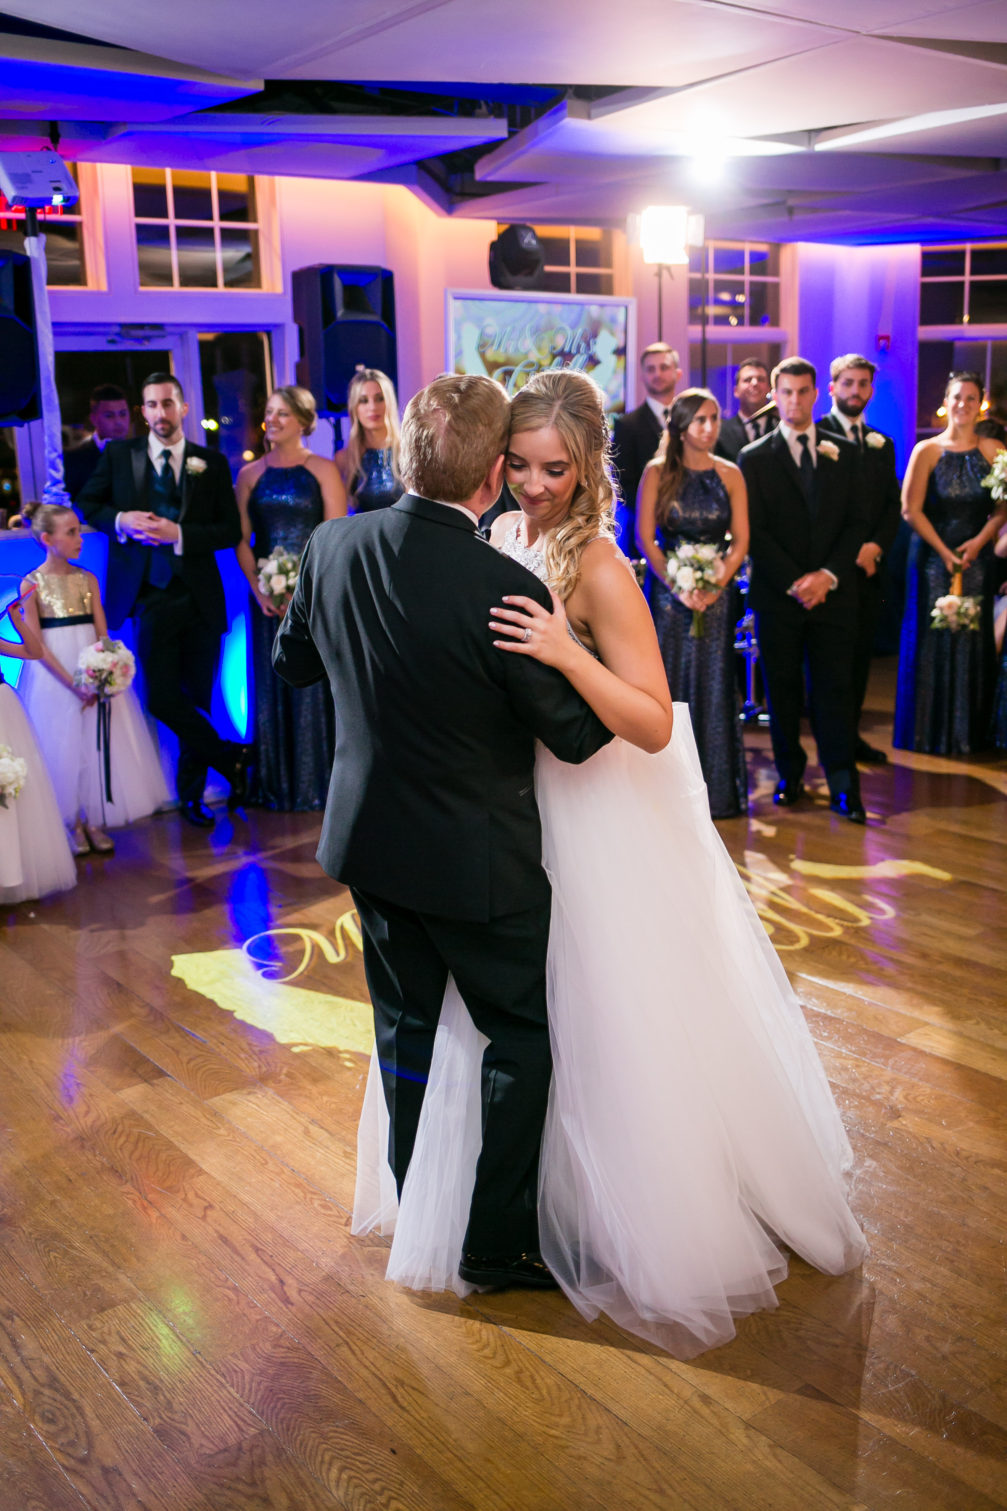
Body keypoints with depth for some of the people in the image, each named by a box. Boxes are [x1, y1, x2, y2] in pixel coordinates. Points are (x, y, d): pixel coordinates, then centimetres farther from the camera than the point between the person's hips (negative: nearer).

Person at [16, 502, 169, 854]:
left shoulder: (87, 579, 4)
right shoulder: (32, 583, -5)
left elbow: (103, 634, 1)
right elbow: (36, 644, -9)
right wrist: (72, 683, -17)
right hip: (54, 677, -3)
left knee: (98, 746, 4)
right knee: (62, 749, 3)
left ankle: (95, 821, 17)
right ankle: (73, 825, 16)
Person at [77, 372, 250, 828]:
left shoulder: (212, 463, 4)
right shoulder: (118, 454, 5)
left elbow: (231, 531, 1)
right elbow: (87, 503, 14)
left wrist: (179, 533, -14)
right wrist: (120, 521, -7)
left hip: (200, 597, 0)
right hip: (150, 597, 0)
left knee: (196, 699, 7)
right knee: (162, 698, -8)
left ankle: (191, 794, 23)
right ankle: (230, 759, 14)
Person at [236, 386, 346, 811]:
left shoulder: (323, 470, 1)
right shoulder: (250, 475, 10)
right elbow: (242, 541, 7)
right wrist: (259, 591, -8)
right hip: (269, 598, 3)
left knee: (315, 684, -1)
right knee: (273, 685, 5)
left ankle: (318, 783, 9)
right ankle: (279, 784, 15)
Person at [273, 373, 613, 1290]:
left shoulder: (334, 546, -8)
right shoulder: (505, 588, -26)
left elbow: (293, 663, 9)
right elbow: (576, 734, -15)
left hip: (369, 841, 6)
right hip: (476, 860, -6)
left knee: (407, 1032, 22)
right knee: (521, 1040, 14)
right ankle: (498, 1243, 24)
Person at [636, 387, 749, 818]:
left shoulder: (730, 475, 6)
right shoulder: (657, 473, 1)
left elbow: (740, 541, 4)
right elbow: (645, 538, -4)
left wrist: (715, 586, -11)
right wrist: (677, 587, -14)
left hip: (716, 593, 2)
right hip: (669, 591, -1)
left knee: (714, 686, 3)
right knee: (670, 685, 0)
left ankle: (716, 790, 10)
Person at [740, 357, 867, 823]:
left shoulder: (845, 453, 11)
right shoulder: (754, 458, 4)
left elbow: (855, 523, 6)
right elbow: (755, 531, -3)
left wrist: (828, 575, -9)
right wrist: (794, 583, -11)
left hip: (832, 592, 1)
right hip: (777, 594, -1)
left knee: (835, 688, -1)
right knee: (783, 689, 4)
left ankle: (843, 786, 2)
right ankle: (790, 775, 15)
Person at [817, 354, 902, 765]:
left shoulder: (882, 444, 16)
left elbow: (893, 505, 13)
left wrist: (876, 546, -5)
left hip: (870, 566, 5)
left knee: (860, 654, 9)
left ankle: (851, 734, 18)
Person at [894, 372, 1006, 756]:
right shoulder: (926, 451, -1)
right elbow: (911, 510, -6)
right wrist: (944, 551, -11)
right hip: (932, 557, -2)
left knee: (973, 641, 4)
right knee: (932, 641, 1)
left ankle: (969, 731, 16)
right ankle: (930, 733, 13)